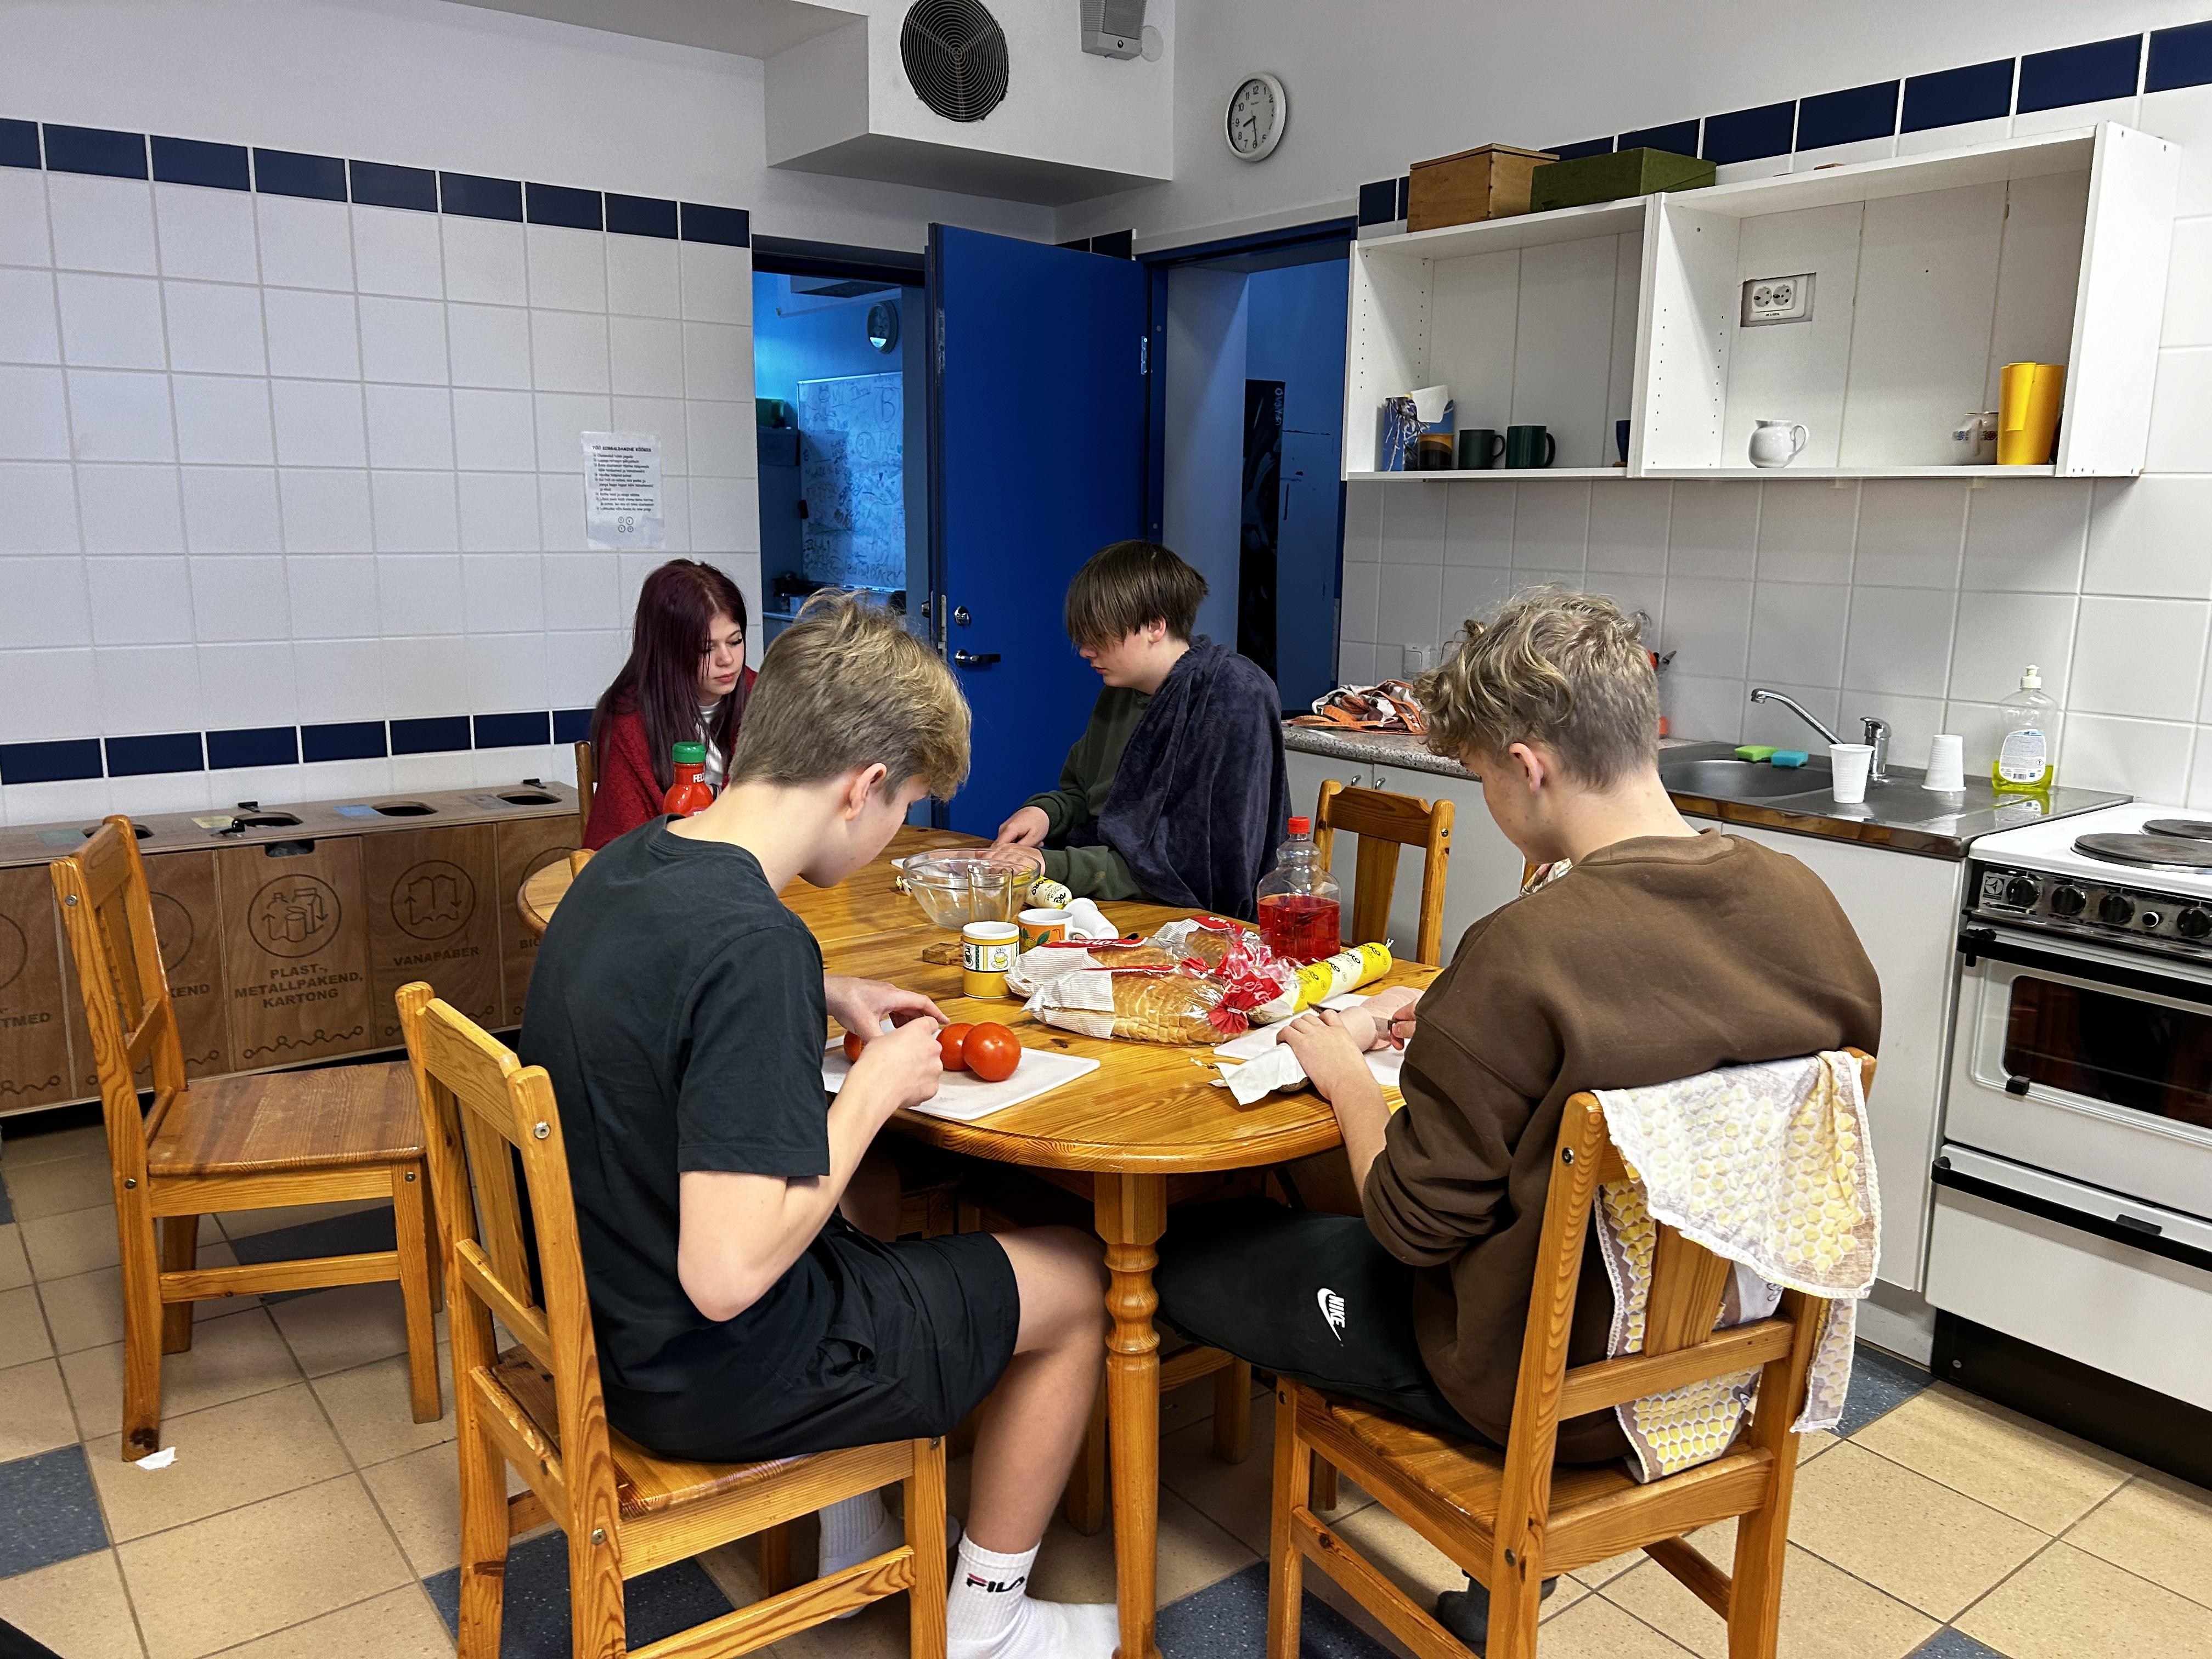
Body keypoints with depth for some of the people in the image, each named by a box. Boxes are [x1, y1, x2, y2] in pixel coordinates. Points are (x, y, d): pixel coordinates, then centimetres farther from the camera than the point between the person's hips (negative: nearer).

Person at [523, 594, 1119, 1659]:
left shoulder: (624, 866, -3)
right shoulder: (754, 941, -31)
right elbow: (727, 1276, -33)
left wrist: (826, 1001, 8)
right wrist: (874, 1090, -20)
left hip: (607, 1310, 9)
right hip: (709, 1374, -8)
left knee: (873, 1191, 33)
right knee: (1077, 1281, 9)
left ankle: (850, 1528, 40)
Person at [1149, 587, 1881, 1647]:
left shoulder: (1523, 956, -31)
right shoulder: (1807, 905, -9)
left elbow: (1413, 1227, -21)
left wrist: (1345, 1073, -4)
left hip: (1552, 1381, -7)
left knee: (1184, 1257, 7)